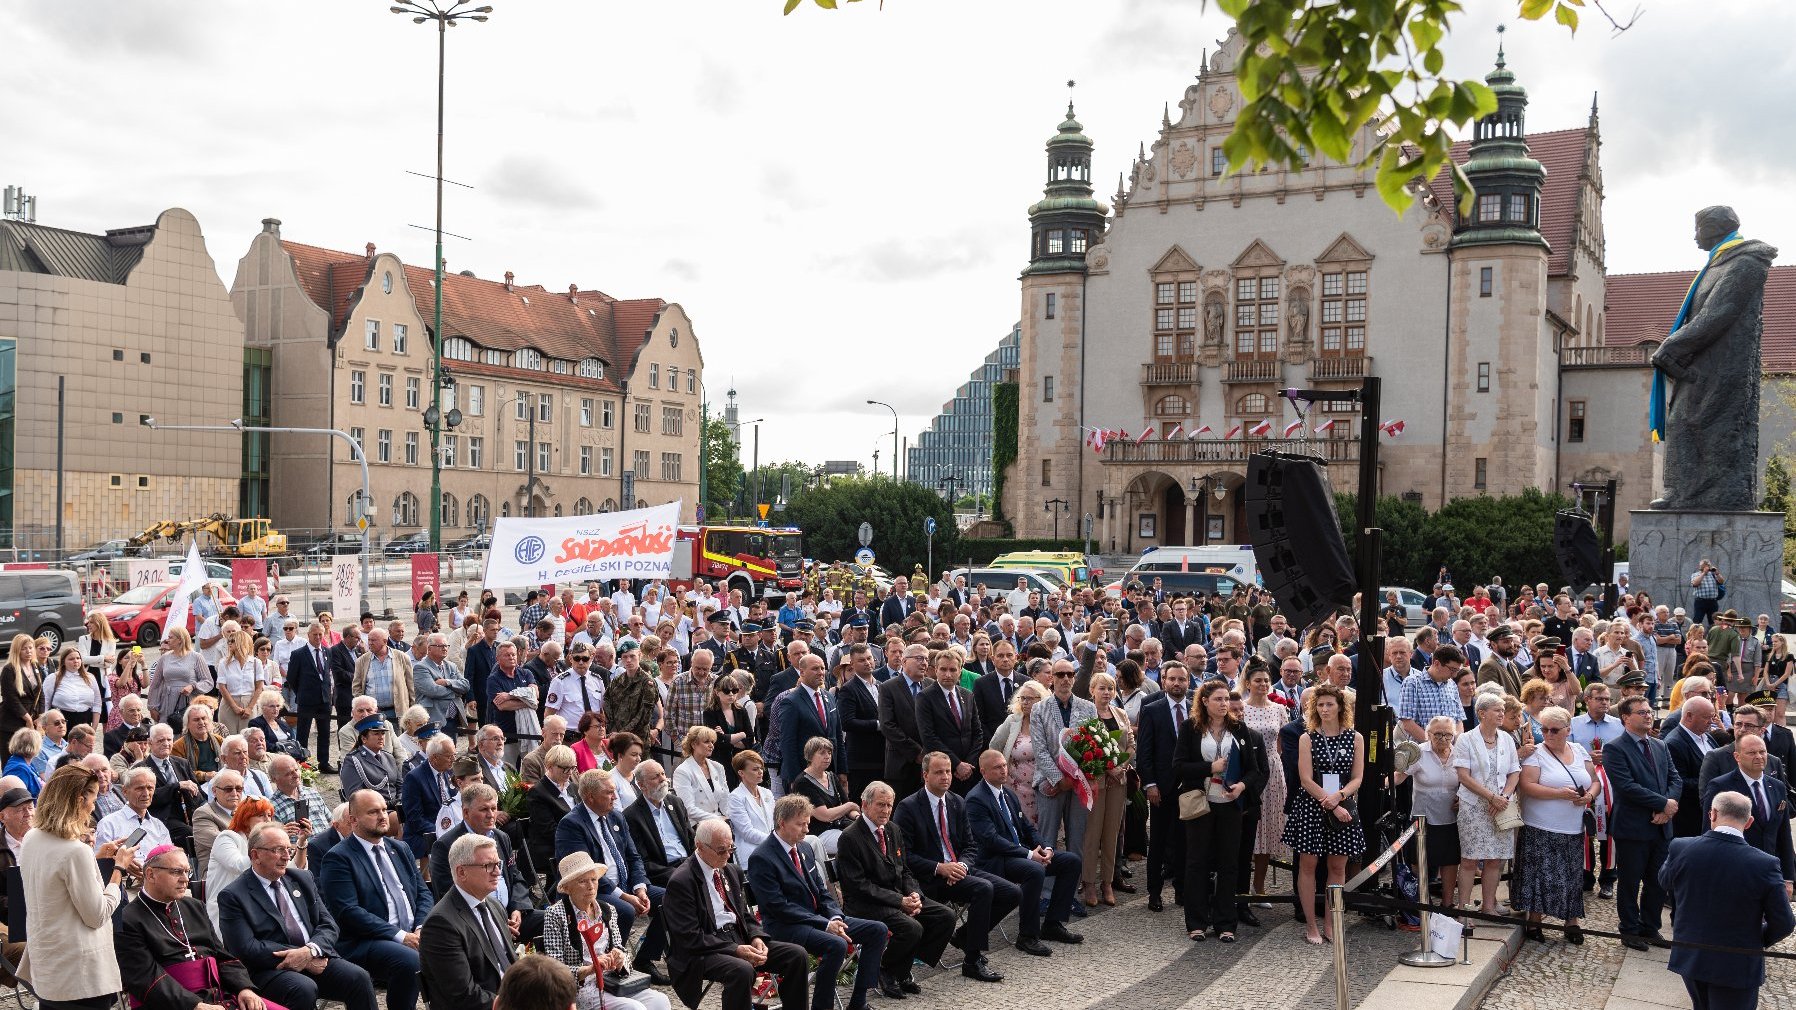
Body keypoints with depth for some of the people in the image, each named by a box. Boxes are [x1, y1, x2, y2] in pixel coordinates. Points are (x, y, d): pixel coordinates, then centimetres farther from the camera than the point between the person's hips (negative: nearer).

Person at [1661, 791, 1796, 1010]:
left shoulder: (1680, 849, -15)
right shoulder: (1765, 864, -22)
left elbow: (1664, 882, 7)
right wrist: (1757, 942, 10)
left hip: (1689, 956, 3)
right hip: (1738, 966, -3)